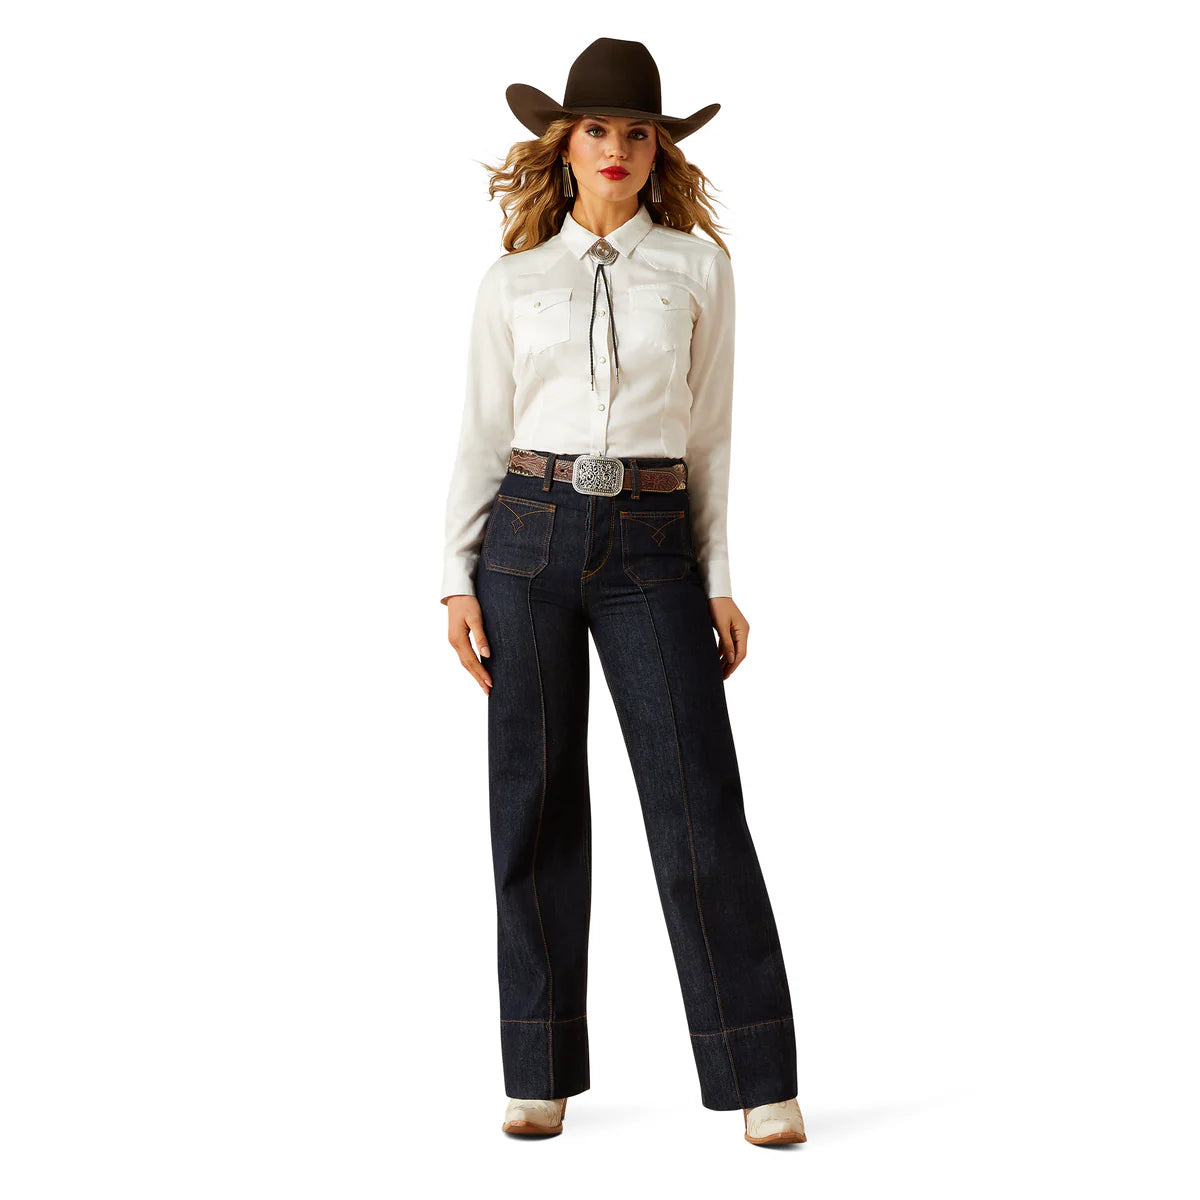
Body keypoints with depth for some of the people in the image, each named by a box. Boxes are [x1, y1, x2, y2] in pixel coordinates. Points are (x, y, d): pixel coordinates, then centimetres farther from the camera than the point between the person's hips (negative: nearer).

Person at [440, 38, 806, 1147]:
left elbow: (710, 434, 8)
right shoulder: (514, 282, 9)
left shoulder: (698, 267, 7)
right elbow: (483, 435, 10)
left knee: (699, 804, -5)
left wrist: (720, 582, 2)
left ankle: (761, 1076, 2)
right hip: (531, 532, 1)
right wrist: (459, 579, 1)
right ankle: (542, 1072, 13)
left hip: (651, 545, -1)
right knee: (535, 803, 3)